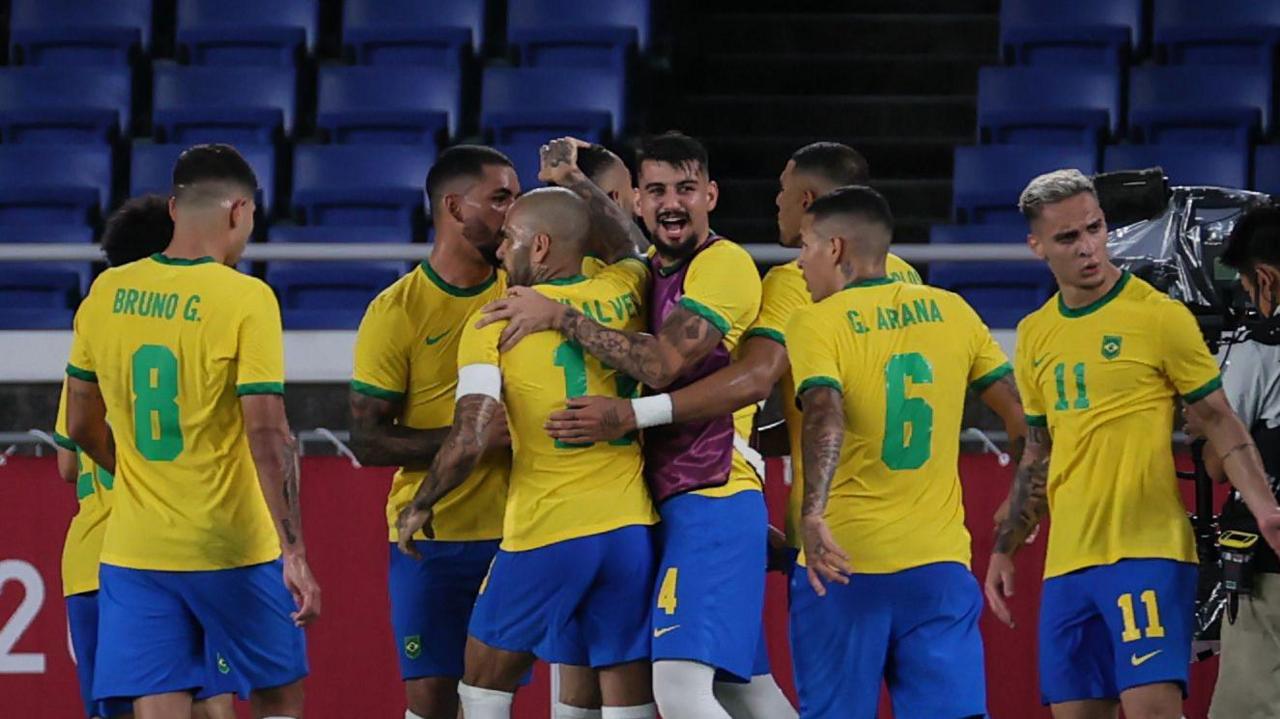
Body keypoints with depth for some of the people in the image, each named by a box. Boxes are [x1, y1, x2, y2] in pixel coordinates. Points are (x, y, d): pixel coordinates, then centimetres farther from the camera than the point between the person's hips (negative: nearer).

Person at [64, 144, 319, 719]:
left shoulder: (106, 294, 4)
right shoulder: (245, 299, -11)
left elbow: (81, 427, 13)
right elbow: (268, 436, -17)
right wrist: (294, 552, -16)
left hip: (132, 548, 4)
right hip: (230, 547, -4)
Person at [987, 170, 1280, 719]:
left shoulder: (1158, 316, -5)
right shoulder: (1034, 335, 13)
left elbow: (1221, 425, -3)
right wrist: (1004, 549, 21)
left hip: (1147, 552, -6)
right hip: (1066, 562, 6)